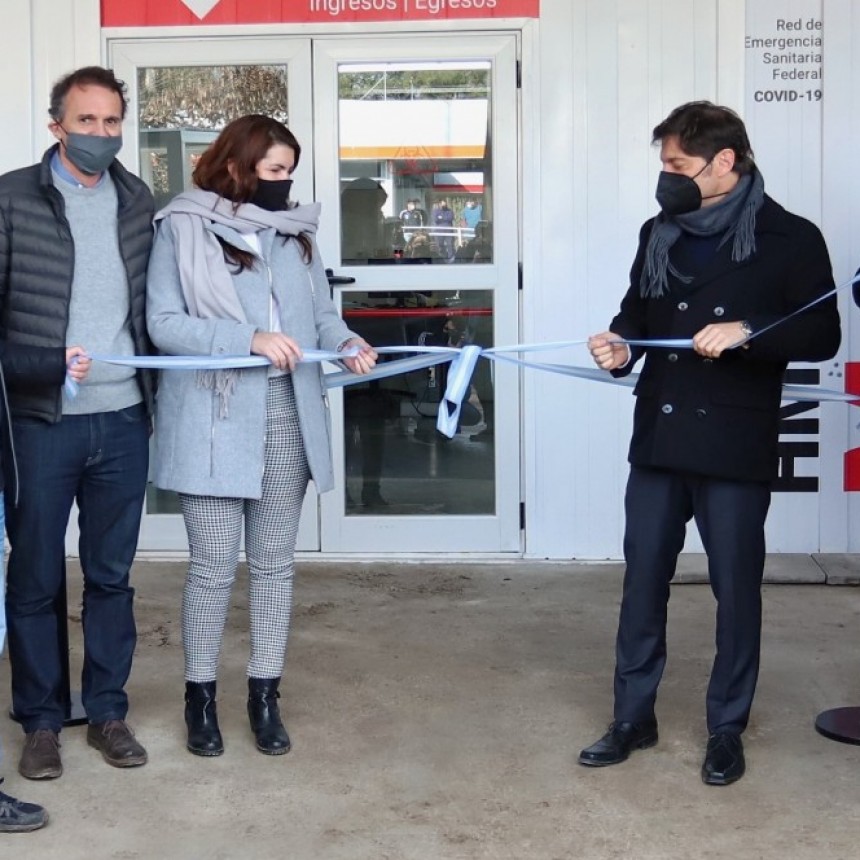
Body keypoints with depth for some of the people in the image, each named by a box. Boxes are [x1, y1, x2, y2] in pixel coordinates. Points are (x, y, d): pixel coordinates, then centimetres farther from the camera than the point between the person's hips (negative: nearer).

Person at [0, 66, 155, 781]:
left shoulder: (138, 201, 9)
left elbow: (155, 299, 12)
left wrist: (156, 392, 5)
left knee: (112, 574, 11)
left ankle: (108, 712, 23)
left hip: (122, 419, 3)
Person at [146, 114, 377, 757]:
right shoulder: (184, 228, -4)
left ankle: (265, 695, 21)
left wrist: (347, 344, -8)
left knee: (274, 562, 9)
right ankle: (201, 696, 17)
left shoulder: (294, 231, 11)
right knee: (214, 565, 0)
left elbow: (320, 311, 13)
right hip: (214, 421, -5)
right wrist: (250, 339, -20)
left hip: (287, 417, 5)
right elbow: (164, 323, -11)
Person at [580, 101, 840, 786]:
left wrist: (746, 333, -21)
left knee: (736, 589, 5)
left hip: (735, 447, -5)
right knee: (643, 580, 10)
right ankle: (634, 717, 25)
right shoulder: (659, 234, 10)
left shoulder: (790, 239, -5)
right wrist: (621, 346, -2)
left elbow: (823, 335, -7)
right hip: (659, 439, 5)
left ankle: (727, 730, 21)